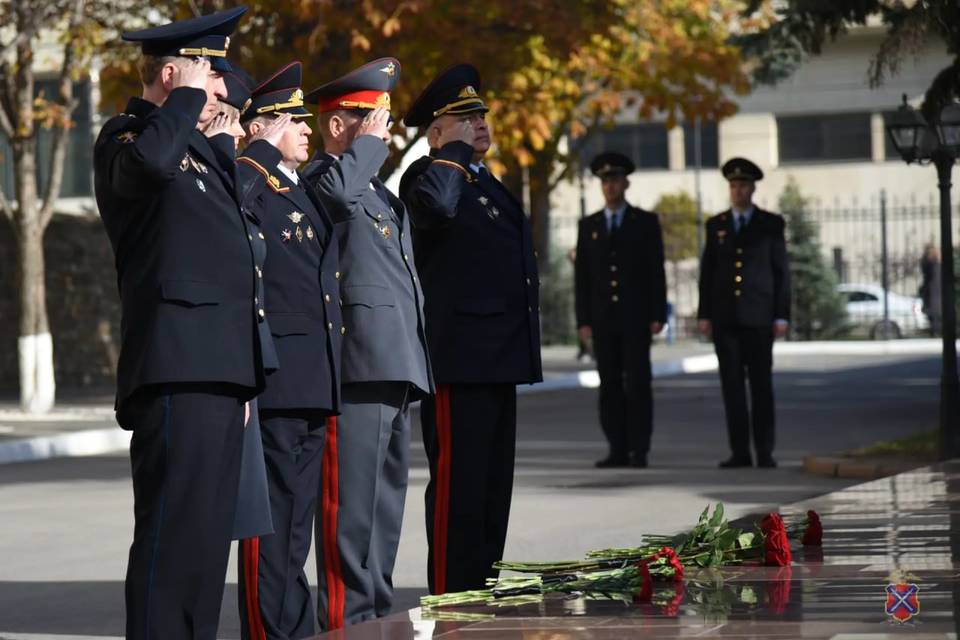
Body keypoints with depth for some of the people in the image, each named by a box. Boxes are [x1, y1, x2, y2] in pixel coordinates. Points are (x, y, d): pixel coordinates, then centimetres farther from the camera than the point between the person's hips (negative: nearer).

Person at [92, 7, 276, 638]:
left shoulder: (201, 150, 24)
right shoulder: (127, 136, -4)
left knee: (210, 532, 11)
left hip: (221, 372, 9)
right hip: (176, 373, -9)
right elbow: (148, 162, -32)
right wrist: (187, 96, -15)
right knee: (173, 531, -11)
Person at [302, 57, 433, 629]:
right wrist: (371, 143, -15)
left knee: (386, 498, 14)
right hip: (358, 367, -10)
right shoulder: (323, 179, -7)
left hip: (397, 368, 10)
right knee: (352, 501, -9)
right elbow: (338, 189, -34)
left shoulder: (382, 195, 23)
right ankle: (346, 620, -8)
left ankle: (378, 616, 20)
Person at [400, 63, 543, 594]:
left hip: (498, 361, 10)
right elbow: (434, 204, -34)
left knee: (492, 486, 13)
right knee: (458, 485, -9)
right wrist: (454, 150, -17)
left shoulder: (488, 185, 21)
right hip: (458, 361, -10)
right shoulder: (427, 176, -7)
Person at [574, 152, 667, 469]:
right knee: (610, 386, 1)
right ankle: (618, 450, 4)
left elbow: (656, 271, -1)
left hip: (635, 317, -3)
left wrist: (658, 315, -8)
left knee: (638, 383, -5)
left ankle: (639, 451, -3)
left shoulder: (646, 222, 2)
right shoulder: (588, 226, 9)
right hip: (603, 319, 3)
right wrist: (583, 320, -1)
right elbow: (582, 276, 6)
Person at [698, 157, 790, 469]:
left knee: (761, 385, -1)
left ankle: (765, 452, 3)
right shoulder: (716, 225, 10)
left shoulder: (771, 224, 4)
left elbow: (781, 271, 2)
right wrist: (704, 315, 3)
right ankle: (740, 452, 2)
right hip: (725, 318, 2)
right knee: (732, 385, 0)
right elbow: (707, 271, 10)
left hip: (758, 316, -2)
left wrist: (782, 316, -4)